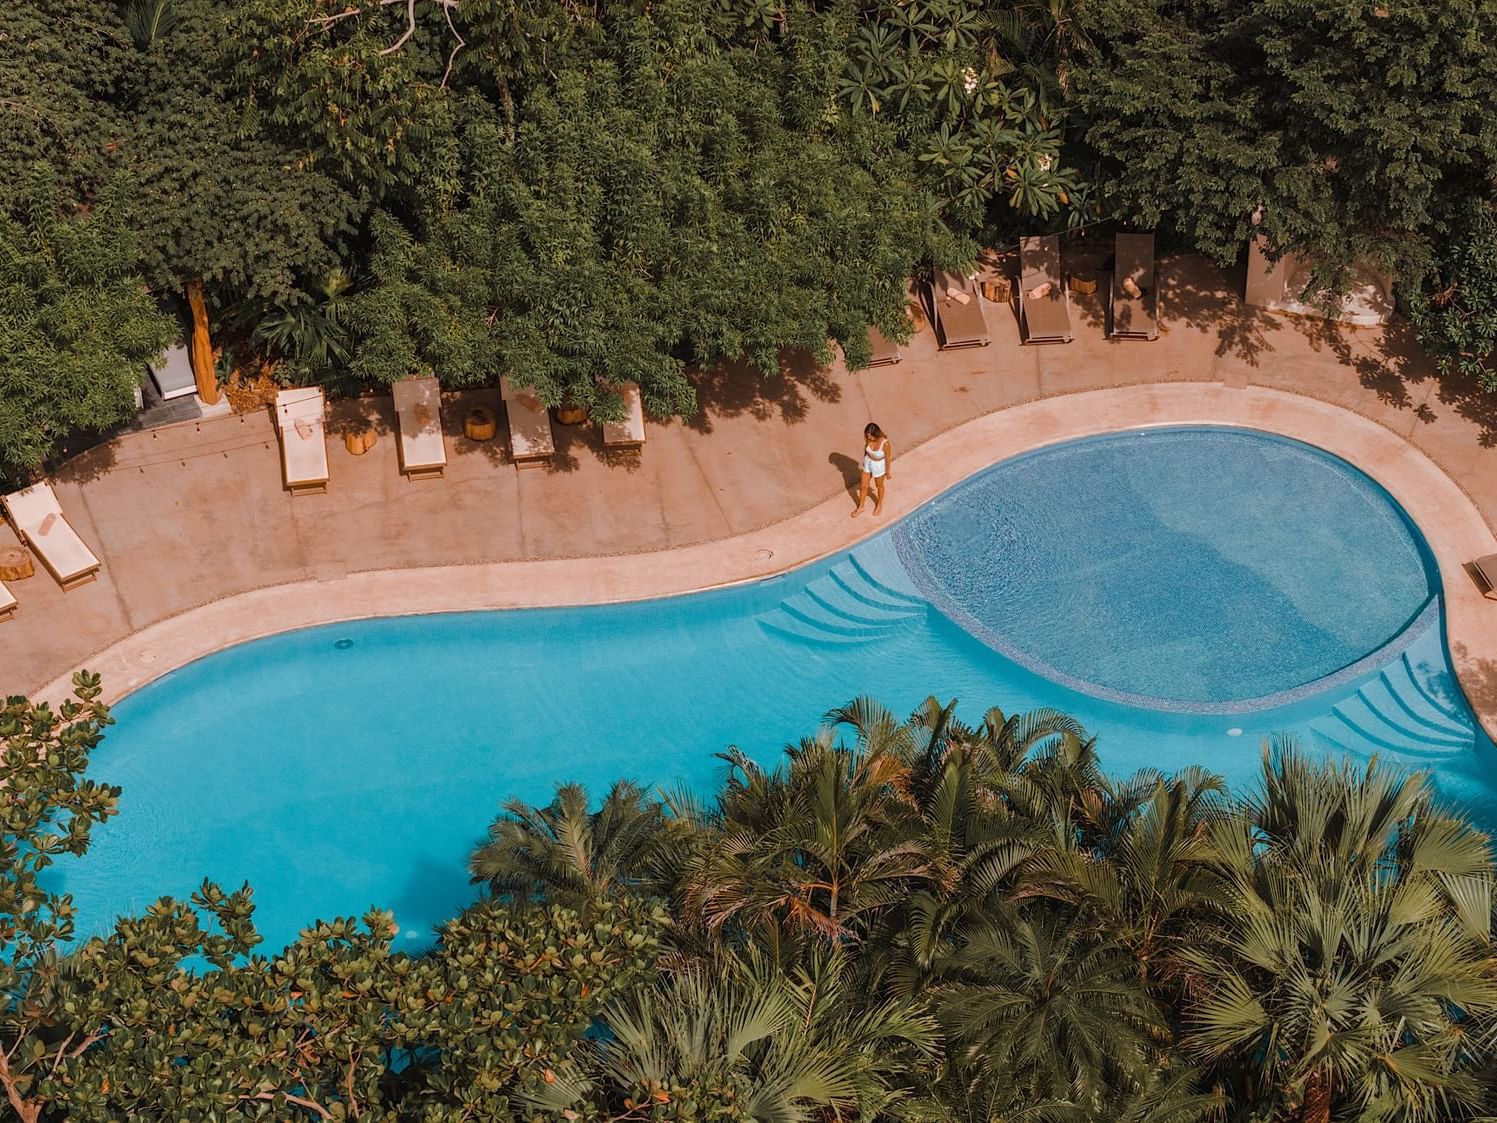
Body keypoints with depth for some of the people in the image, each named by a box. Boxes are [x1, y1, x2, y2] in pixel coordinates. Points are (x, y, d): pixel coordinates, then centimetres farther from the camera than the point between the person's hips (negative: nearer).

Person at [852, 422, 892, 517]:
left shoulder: (885, 443, -35)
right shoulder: (868, 439, -22)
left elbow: (888, 458, -20)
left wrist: (888, 473, -8)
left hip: (879, 465, -4)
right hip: (868, 463, 4)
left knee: (879, 486, 23)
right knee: (863, 486, 16)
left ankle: (879, 504, 52)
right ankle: (860, 507, 39)